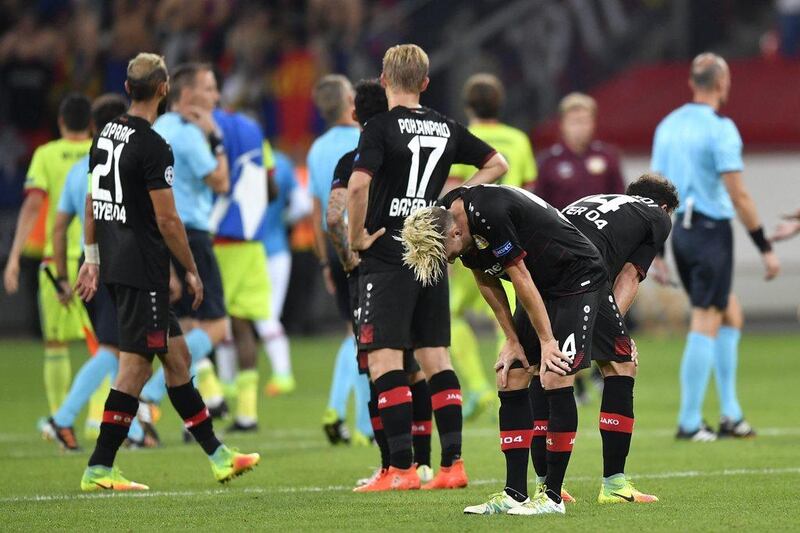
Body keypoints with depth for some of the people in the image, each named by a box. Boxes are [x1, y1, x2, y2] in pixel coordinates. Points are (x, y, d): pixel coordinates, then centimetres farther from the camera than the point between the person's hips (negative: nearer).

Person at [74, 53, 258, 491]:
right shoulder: (152, 146, -16)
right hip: (142, 269, -9)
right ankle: (99, 468, -4)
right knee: (136, 365, -4)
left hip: (113, 264, 9)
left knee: (176, 356, 13)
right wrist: (191, 270, -6)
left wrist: (91, 259, 23)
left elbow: (92, 204, 17)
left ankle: (217, 454, 18)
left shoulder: (106, 135, 11)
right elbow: (167, 220, -16)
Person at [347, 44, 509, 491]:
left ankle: (402, 468, -10)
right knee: (435, 357, 11)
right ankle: (453, 464, 9)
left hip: (388, 255, -6)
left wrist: (357, 235, -10)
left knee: (384, 358, -5)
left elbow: (358, 185, -23)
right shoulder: (446, 127, 9)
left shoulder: (383, 127, -10)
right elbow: (498, 164, 19)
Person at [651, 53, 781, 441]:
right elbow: (738, 195, -16)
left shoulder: (668, 125, 9)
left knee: (731, 314, 18)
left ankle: (730, 414, 16)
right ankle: (689, 423, -3)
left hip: (680, 230, 8)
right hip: (712, 230, -8)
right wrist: (765, 248, -11)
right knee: (705, 325, -3)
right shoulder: (719, 128, -13)